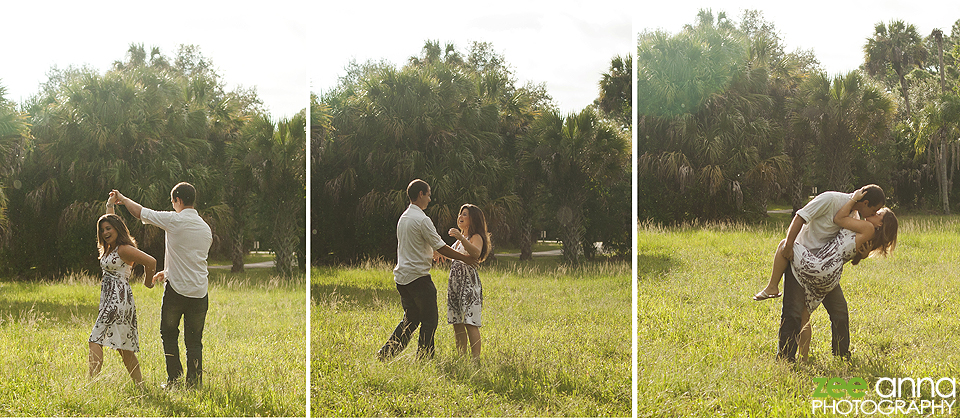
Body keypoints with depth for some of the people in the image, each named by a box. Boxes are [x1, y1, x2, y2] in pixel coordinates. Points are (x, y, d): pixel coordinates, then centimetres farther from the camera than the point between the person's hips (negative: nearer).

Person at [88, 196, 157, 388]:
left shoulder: (124, 249, -11)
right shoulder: (110, 248, 15)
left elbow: (151, 261, -18)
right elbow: (110, 222, 36)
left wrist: (148, 281, -3)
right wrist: (110, 206, 34)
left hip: (119, 299, -9)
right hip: (109, 299, 9)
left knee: (95, 340, -16)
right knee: (124, 346, 8)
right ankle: (140, 386, 9)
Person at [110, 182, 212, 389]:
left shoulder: (175, 220, -9)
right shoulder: (206, 228, 11)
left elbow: (141, 212, 1)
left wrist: (123, 199, 19)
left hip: (177, 289, -4)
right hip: (200, 293, 4)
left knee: (169, 335, 12)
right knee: (194, 341, 8)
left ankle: (174, 380, 6)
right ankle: (195, 384, 5)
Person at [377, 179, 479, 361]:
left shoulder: (403, 218, 12)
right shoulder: (422, 220, -15)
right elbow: (441, 247, -12)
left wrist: (431, 255, 34)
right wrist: (464, 258, -2)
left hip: (402, 277, 9)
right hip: (418, 276, -9)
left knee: (410, 319, 16)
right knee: (429, 320, 1)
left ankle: (386, 352, 8)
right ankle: (423, 360, 2)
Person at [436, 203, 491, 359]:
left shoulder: (476, 237, -6)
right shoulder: (460, 238, 21)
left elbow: (476, 253, -27)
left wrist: (461, 238, -39)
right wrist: (440, 253, 17)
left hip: (469, 282, -8)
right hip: (454, 282, 8)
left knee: (470, 323, -13)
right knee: (457, 323, 7)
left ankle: (476, 358, -14)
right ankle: (462, 357, 12)